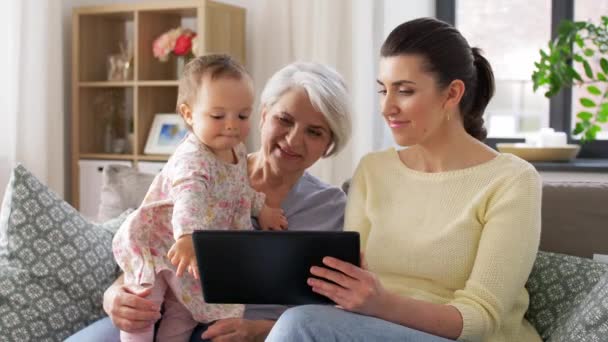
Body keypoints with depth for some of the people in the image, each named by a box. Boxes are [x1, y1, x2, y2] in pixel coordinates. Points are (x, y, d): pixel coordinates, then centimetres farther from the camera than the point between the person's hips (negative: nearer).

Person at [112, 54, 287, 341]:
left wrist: (261, 207, 16)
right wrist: (187, 237, -70)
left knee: (185, 309, 12)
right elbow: (189, 196, -54)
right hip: (160, 245, -7)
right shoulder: (192, 158, -33)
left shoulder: (237, 151, -4)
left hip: (200, 251, 7)